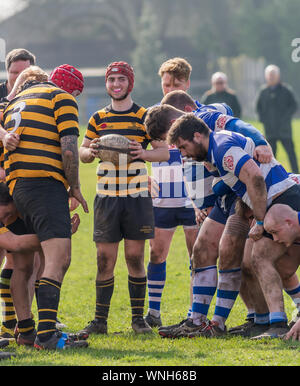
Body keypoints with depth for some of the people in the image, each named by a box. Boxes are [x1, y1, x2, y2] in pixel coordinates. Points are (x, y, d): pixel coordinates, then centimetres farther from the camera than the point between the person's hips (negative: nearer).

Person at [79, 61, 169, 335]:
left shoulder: (145, 117, 4)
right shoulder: (98, 118, 11)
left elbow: (165, 152, 2)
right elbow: (82, 151, 15)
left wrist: (143, 153, -18)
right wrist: (90, 152, -8)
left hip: (137, 196, -2)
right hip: (106, 196, 2)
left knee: (135, 257, -1)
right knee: (105, 258, -1)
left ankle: (138, 318, 9)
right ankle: (100, 320, 6)